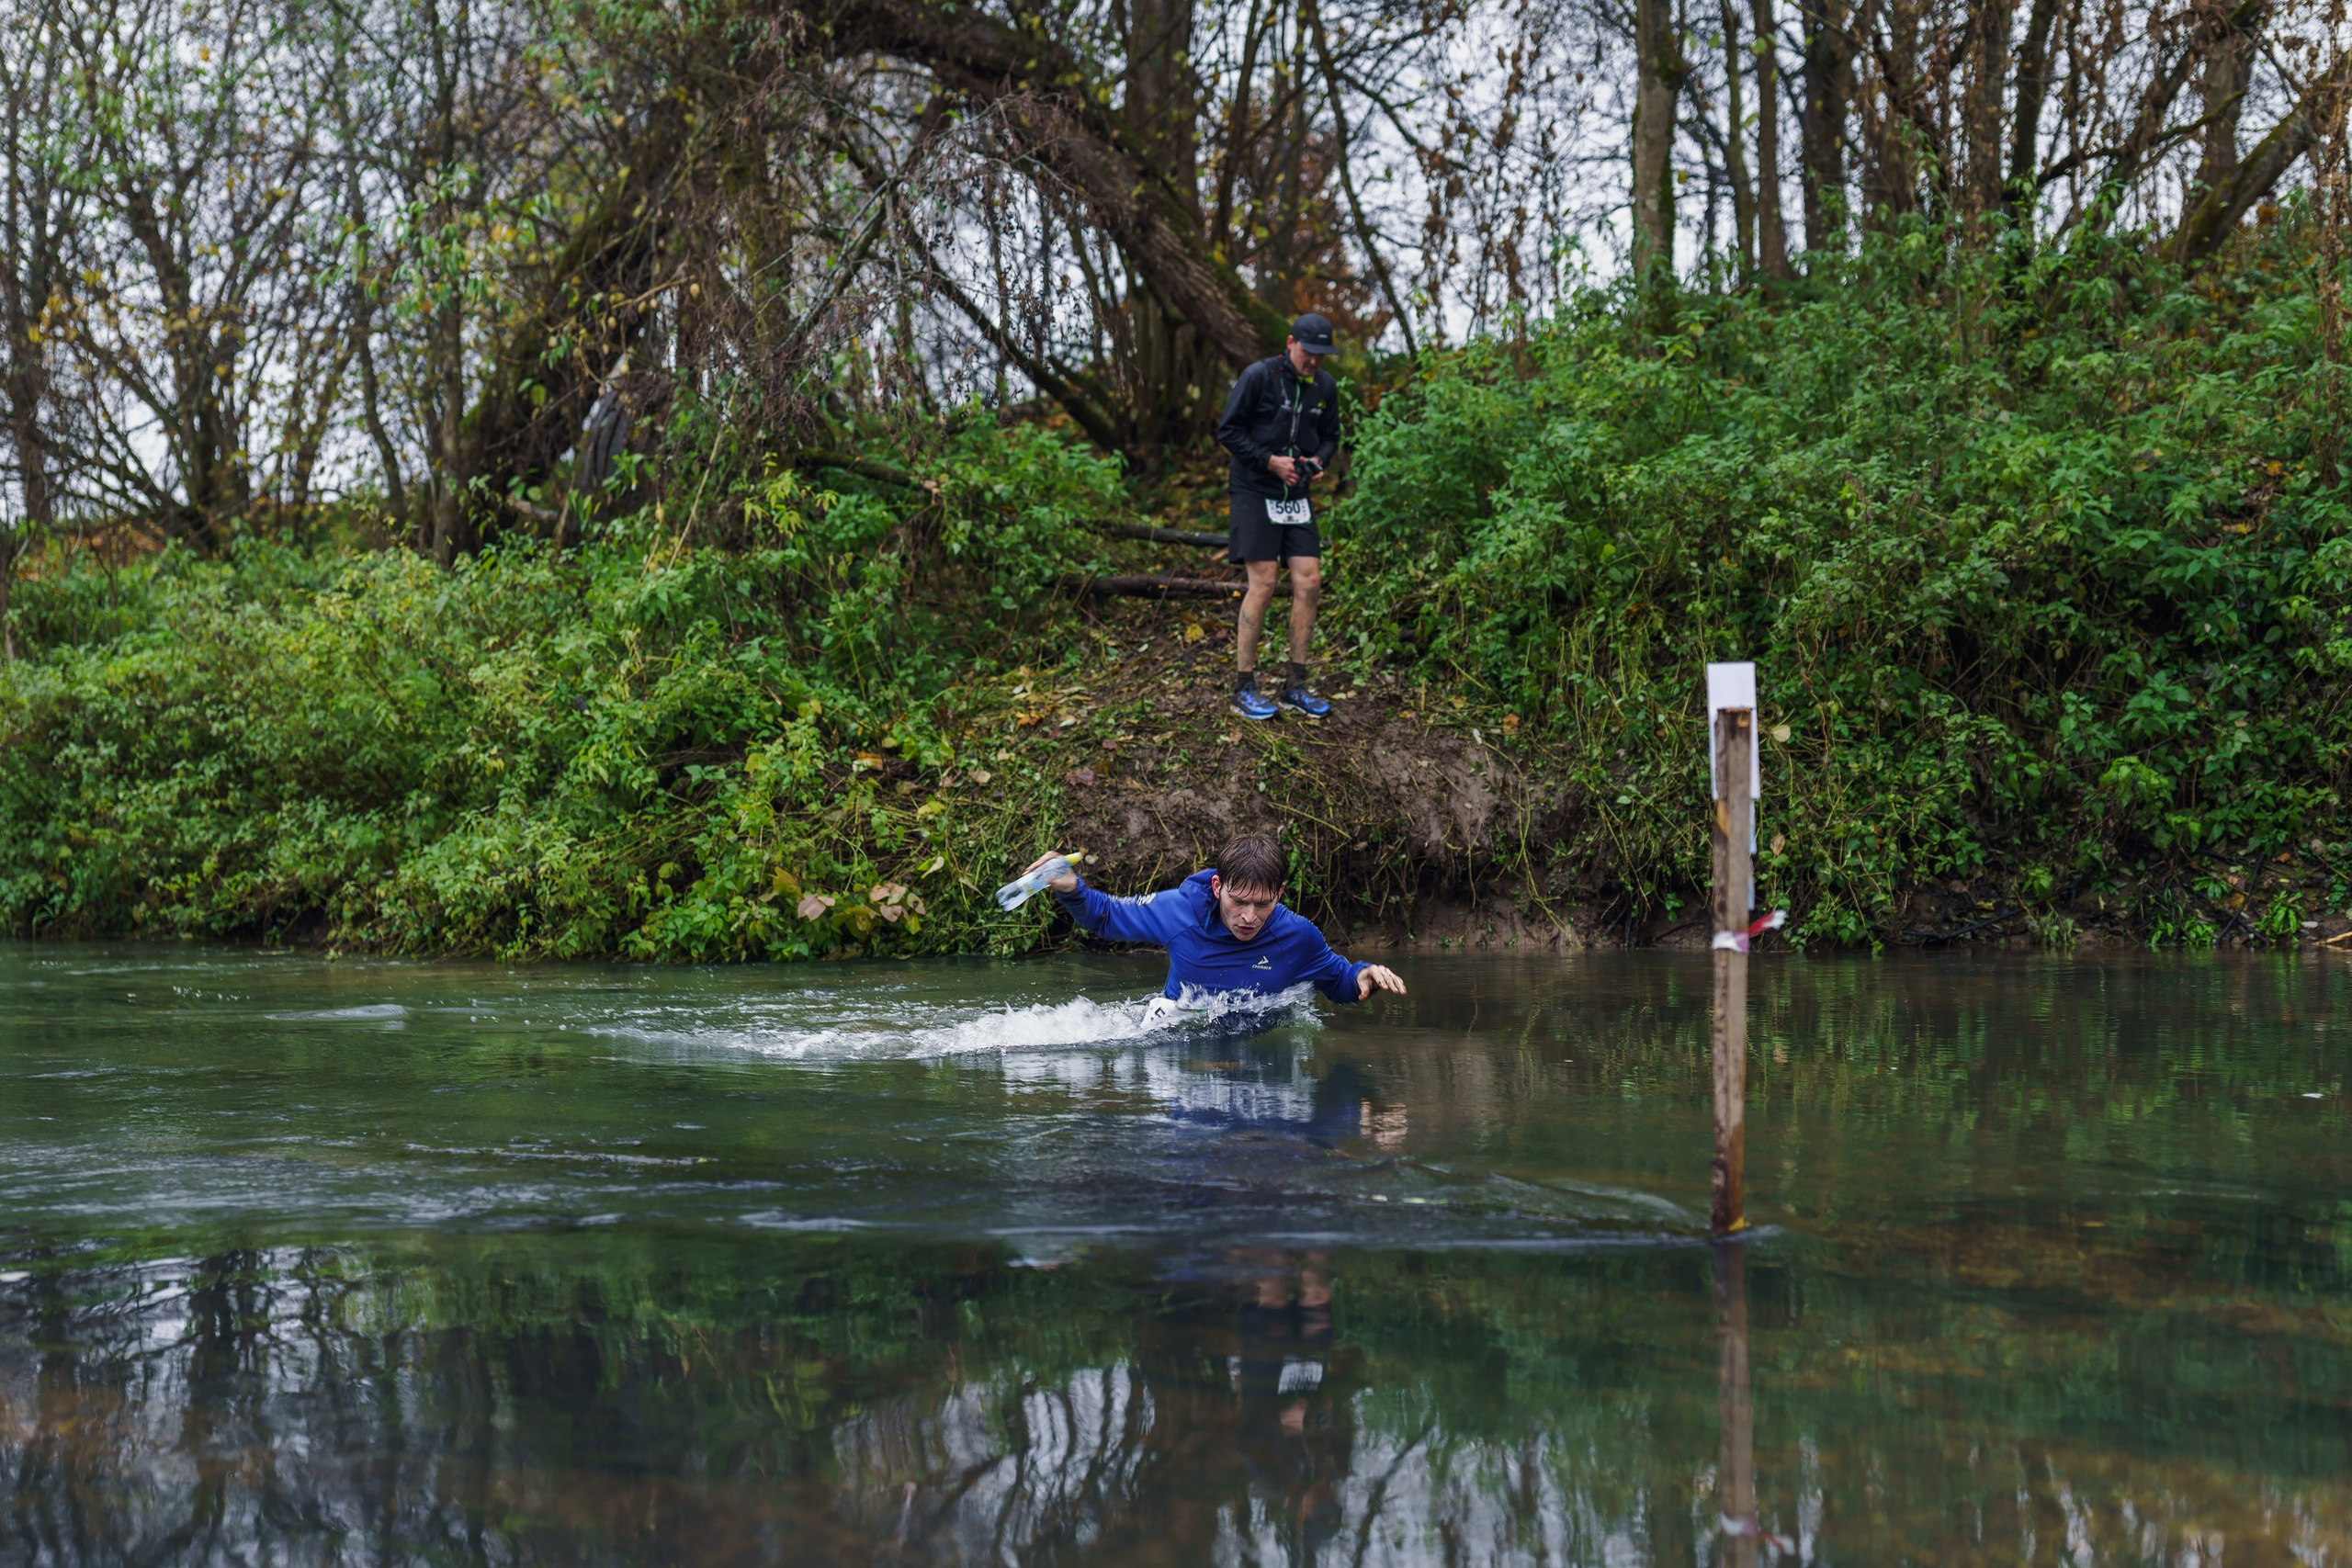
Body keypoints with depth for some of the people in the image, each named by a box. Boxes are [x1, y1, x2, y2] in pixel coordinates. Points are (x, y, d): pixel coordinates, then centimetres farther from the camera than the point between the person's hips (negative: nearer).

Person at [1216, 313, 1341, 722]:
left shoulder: (1325, 386, 6)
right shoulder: (1258, 377, -10)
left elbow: (1330, 437, 17)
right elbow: (1228, 431, -9)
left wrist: (1318, 461, -4)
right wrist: (1271, 461, -16)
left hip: (1296, 496, 6)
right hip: (1254, 492, -6)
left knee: (1309, 583, -2)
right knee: (1263, 583, -12)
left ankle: (1295, 688, 7)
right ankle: (1244, 689, -5)